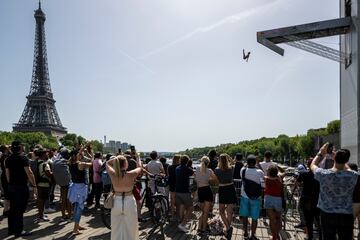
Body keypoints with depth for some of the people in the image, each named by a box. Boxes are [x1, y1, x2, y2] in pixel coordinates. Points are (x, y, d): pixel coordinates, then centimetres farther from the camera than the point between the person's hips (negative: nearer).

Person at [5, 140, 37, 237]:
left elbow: (7, 174, 14)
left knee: (12, 208, 16)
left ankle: (11, 229, 25)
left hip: (11, 186, 7)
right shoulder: (23, 158, -14)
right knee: (20, 209, 0)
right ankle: (19, 231, 6)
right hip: (21, 186, -7)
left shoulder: (8, 159, 8)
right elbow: (29, 173, -17)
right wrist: (34, 185, -13)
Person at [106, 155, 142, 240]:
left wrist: (116, 158, 5)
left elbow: (107, 163, 10)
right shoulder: (131, 175, -16)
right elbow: (139, 167, 5)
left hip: (116, 203, 3)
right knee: (130, 230, 10)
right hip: (129, 203, -3)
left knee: (116, 230, 16)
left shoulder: (113, 174, -10)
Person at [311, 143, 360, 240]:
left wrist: (321, 153, 15)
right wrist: (340, 157, 18)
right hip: (346, 216, 1)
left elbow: (313, 165, 5)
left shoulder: (324, 174, -17)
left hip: (327, 215, -1)